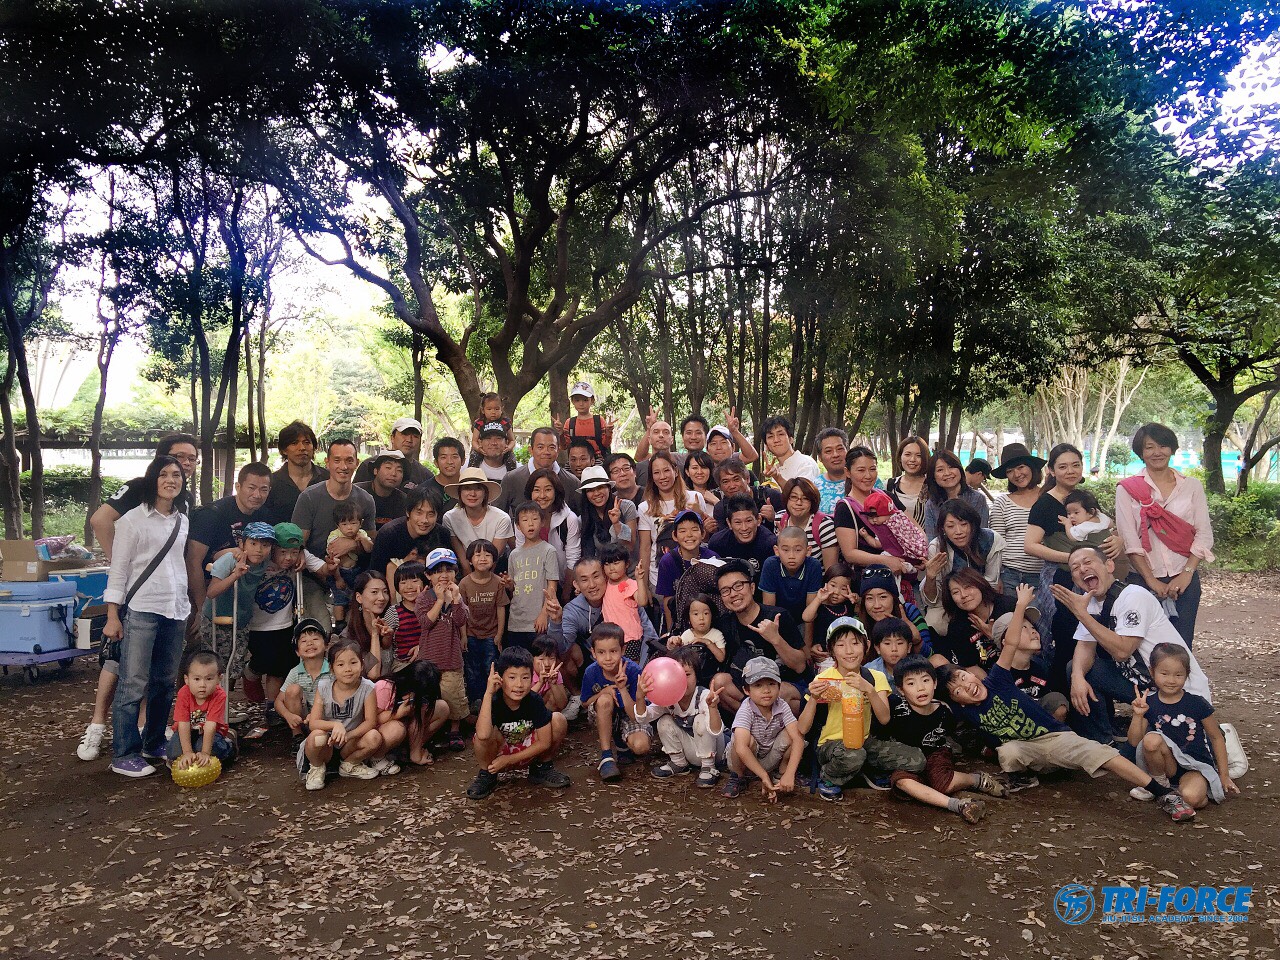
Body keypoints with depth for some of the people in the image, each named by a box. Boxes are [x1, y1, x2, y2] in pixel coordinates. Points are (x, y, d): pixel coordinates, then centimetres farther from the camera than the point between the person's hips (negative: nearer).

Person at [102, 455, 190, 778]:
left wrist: (192, 605, 18)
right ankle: (123, 755, 4)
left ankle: (154, 743, 24)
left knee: (165, 682, 11)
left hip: (176, 610, 6)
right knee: (133, 684, -4)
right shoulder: (133, 519, -4)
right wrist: (112, 615, -9)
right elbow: (118, 569, -5)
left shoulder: (183, 521, 12)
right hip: (141, 610, -6)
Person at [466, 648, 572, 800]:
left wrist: (510, 759, -18)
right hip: (498, 754, -2)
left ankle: (541, 769, 4)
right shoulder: (493, 701, -25)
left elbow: (544, 742, -14)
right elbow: (483, 735, -45)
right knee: (488, 733, -35)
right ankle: (487, 775, -4)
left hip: (528, 752, 2)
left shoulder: (535, 701, -18)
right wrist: (488, 693, -45)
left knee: (559, 720, -19)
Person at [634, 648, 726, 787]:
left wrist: (713, 707, -58)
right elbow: (642, 718, -23)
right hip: (690, 753, 4)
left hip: (712, 752, -4)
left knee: (701, 720, -29)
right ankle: (678, 763, 6)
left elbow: (716, 731, -39)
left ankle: (708, 767, -12)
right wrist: (640, 697, -43)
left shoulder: (704, 696, -26)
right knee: (664, 722, -16)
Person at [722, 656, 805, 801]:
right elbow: (741, 748, -37)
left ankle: (780, 774, 3)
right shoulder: (746, 710, -26)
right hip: (745, 760, -3)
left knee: (791, 733, -22)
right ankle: (737, 776, -5)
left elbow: (798, 739, -24)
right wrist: (764, 777, -37)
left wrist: (789, 774, -35)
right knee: (748, 740, -35)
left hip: (771, 759, 3)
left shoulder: (782, 706, -16)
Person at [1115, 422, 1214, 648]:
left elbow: (1204, 535, 3)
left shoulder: (1192, 486, 8)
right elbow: (1129, 542, -5)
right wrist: (1151, 581, -10)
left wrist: (1186, 574, -8)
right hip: (1144, 579, -2)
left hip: (1185, 579, 2)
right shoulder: (1127, 489, 1)